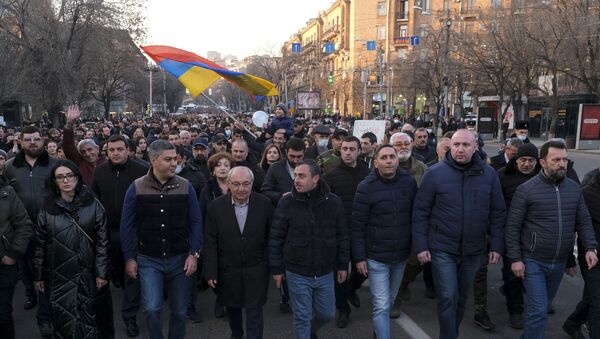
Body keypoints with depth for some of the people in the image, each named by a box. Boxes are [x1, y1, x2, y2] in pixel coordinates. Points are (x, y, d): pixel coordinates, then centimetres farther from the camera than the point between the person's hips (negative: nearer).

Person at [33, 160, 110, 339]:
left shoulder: (93, 205, -3)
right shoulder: (48, 208, 2)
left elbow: (102, 241, -3)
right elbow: (40, 244, 6)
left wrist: (101, 272, -6)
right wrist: (38, 275, 6)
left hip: (86, 274, -1)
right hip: (58, 275, 1)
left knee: (87, 319, 3)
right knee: (63, 320, 6)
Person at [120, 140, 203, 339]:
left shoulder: (185, 187, -4)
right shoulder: (136, 188, -6)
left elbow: (196, 222, -2)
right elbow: (127, 225, -1)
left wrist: (194, 254, -8)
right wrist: (129, 258, -2)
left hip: (179, 259, 1)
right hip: (149, 260, -1)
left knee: (179, 310, 10)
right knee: (152, 309, -9)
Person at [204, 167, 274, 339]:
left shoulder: (265, 204, -12)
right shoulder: (216, 207, -11)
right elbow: (210, 242, -7)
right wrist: (211, 272, -9)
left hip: (256, 269, -2)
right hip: (227, 270, 2)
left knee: (254, 311, 1)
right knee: (232, 306, 23)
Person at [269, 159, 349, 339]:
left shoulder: (333, 202, -6)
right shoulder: (286, 203, -11)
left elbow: (342, 236, 3)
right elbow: (275, 238, -5)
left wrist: (342, 265, 6)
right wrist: (276, 268, -3)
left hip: (325, 273, 3)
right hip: (297, 274, -2)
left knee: (327, 313, 18)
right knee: (302, 318, 8)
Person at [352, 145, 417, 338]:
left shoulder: (409, 182, -2)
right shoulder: (366, 187, -12)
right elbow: (357, 226, -9)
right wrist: (359, 257, -10)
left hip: (401, 255, 4)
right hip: (376, 257, -4)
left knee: (390, 301, 21)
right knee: (381, 306, -4)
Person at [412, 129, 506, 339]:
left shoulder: (488, 174, -2)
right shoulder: (435, 173, -9)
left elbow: (498, 213, 4)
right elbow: (420, 212, -6)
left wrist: (496, 245, 1)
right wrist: (420, 246, -9)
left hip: (473, 250, 3)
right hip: (442, 249, -3)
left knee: (461, 298, 18)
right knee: (448, 298, -5)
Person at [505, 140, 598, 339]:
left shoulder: (574, 188, 3)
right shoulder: (526, 190, -12)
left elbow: (584, 221, 8)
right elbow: (512, 227, -11)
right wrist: (515, 259, -14)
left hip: (560, 262, 5)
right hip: (533, 262, -5)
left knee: (544, 307, 20)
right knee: (538, 311, -7)